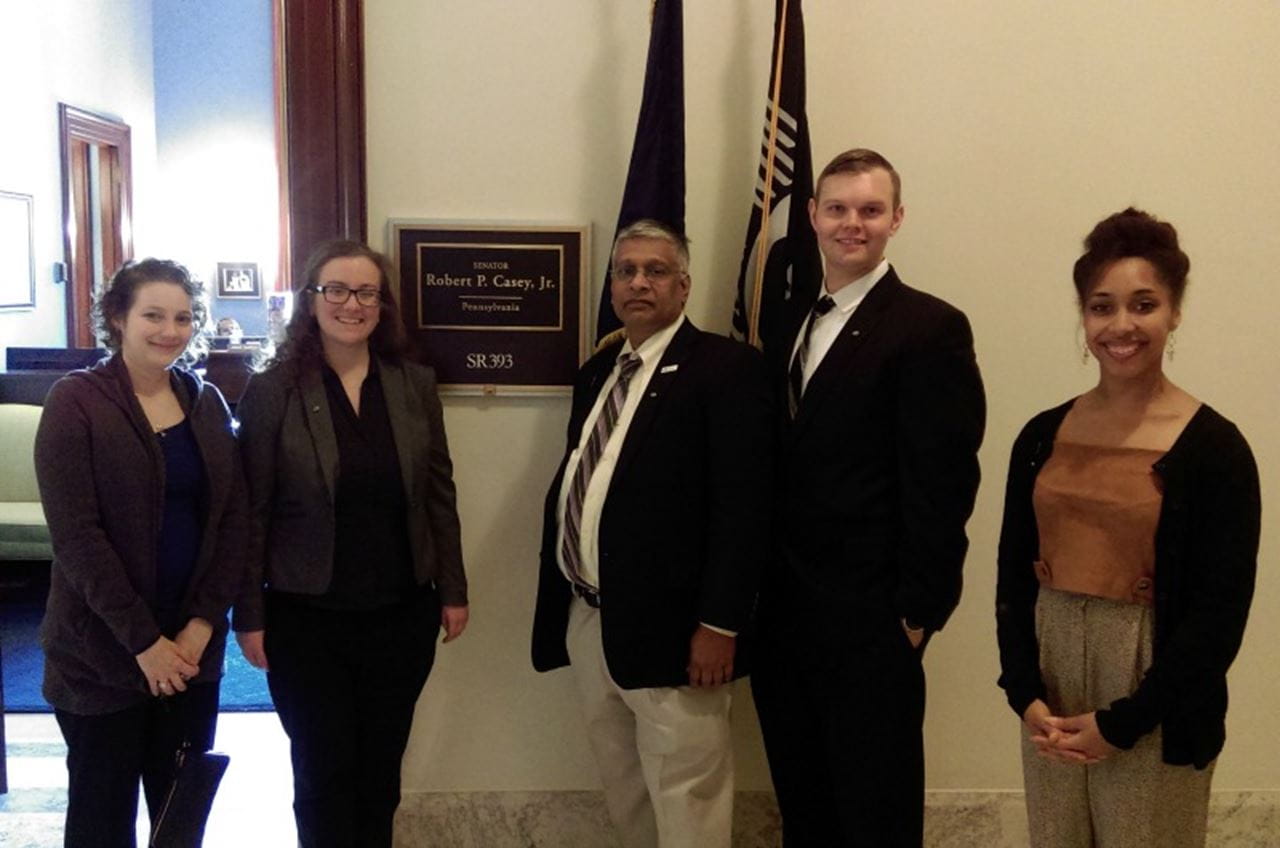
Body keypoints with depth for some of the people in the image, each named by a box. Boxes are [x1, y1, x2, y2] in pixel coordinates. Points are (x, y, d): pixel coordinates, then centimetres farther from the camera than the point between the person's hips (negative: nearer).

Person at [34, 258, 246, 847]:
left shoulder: (207, 402, 6)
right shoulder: (76, 401, -8)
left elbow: (232, 518, 4)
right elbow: (76, 533, -14)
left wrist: (202, 623, -6)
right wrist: (144, 641, -15)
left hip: (192, 645, 4)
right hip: (101, 651, -4)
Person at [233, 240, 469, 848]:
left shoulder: (416, 385, 1)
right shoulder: (272, 391, -7)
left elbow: (439, 494, 5)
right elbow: (251, 512, -6)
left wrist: (453, 591, 5)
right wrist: (249, 616, -6)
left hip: (403, 614, 3)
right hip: (307, 618, -2)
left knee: (380, 770, 15)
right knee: (324, 774, 9)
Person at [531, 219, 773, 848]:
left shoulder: (725, 367, -9)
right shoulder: (596, 372, 14)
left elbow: (742, 505, -16)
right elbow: (573, 484, 16)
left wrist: (719, 623, -20)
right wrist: (560, 600, 12)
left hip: (668, 627, -7)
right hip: (586, 621, 7)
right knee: (622, 789, 20)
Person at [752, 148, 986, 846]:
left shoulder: (931, 328, -10)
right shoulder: (790, 325, 11)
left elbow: (943, 484, -14)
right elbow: (781, 466, 12)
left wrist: (918, 608, -15)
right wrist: (762, 589, 8)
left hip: (869, 618, -6)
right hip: (783, 611, 7)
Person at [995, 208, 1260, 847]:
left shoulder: (1214, 448, -10)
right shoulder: (1042, 436, 2)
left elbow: (1220, 614, -11)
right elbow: (1014, 575, 5)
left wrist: (1121, 722, -12)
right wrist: (1026, 696, -7)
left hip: (1155, 722, -4)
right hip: (1050, 707, 4)